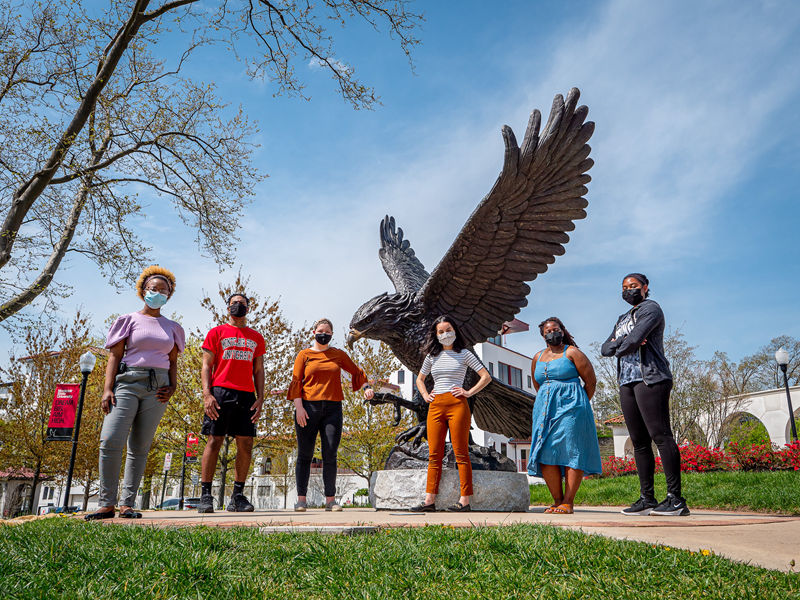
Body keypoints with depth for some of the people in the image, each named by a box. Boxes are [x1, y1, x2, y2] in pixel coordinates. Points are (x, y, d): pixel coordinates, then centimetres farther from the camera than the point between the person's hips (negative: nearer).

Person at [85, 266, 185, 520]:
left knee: (140, 446, 0)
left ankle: (127, 504, 4)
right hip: (128, 382, -2)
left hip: (157, 387, 2)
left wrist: (172, 387, 3)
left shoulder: (172, 327, 18)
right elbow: (115, 356, 4)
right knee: (110, 442, -13)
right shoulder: (129, 320, 10)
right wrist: (107, 389, -6)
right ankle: (107, 504, -4)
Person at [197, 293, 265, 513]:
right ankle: (205, 495, 2)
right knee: (214, 441, -4)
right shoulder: (216, 333, 11)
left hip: (247, 395, 3)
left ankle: (238, 496, 6)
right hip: (220, 391, -3)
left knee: (246, 444, -1)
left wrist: (260, 398, 4)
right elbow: (206, 366, 4)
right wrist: (207, 394, -9)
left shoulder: (256, 337, 18)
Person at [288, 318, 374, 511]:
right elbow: (296, 381, 2)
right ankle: (301, 499, 8)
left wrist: (366, 387, 5)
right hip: (308, 408, -1)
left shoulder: (338, 354, 15)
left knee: (330, 456, -1)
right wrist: (298, 406, -8)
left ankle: (330, 499, 6)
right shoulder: (305, 354, 8)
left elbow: (356, 371, 22)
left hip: (332, 408, 2)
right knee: (305, 454, 1)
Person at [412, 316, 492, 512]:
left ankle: (465, 500, 1)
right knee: (434, 454, 3)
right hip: (436, 406, 4)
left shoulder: (464, 354, 5)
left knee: (461, 453, -3)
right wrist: (425, 395, 12)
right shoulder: (432, 356, 15)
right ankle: (430, 500, 5)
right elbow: (419, 379, 28)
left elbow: (486, 376, 3)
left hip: (457, 405, -4)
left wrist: (469, 392, -5)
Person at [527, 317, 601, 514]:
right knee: (546, 454, -3)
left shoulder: (572, 353, 0)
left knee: (571, 452, -7)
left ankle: (568, 502, -3)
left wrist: (579, 404, 7)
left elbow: (591, 381, 3)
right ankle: (557, 500, 6)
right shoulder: (538, 358, 16)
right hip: (545, 409, 5)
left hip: (570, 408, -5)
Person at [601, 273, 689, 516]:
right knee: (639, 441, 4)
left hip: (650, 379, -8)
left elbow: (635, 339, -14)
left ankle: (676, 498, -14)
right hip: (626, 382, 8)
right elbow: (605, 348, 17)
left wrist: (619, 347, 6)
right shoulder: (623, 319, 27)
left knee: (660, 435, -14)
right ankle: (647, 498, 6)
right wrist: (623, 341, -3)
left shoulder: (650, 308, 2)